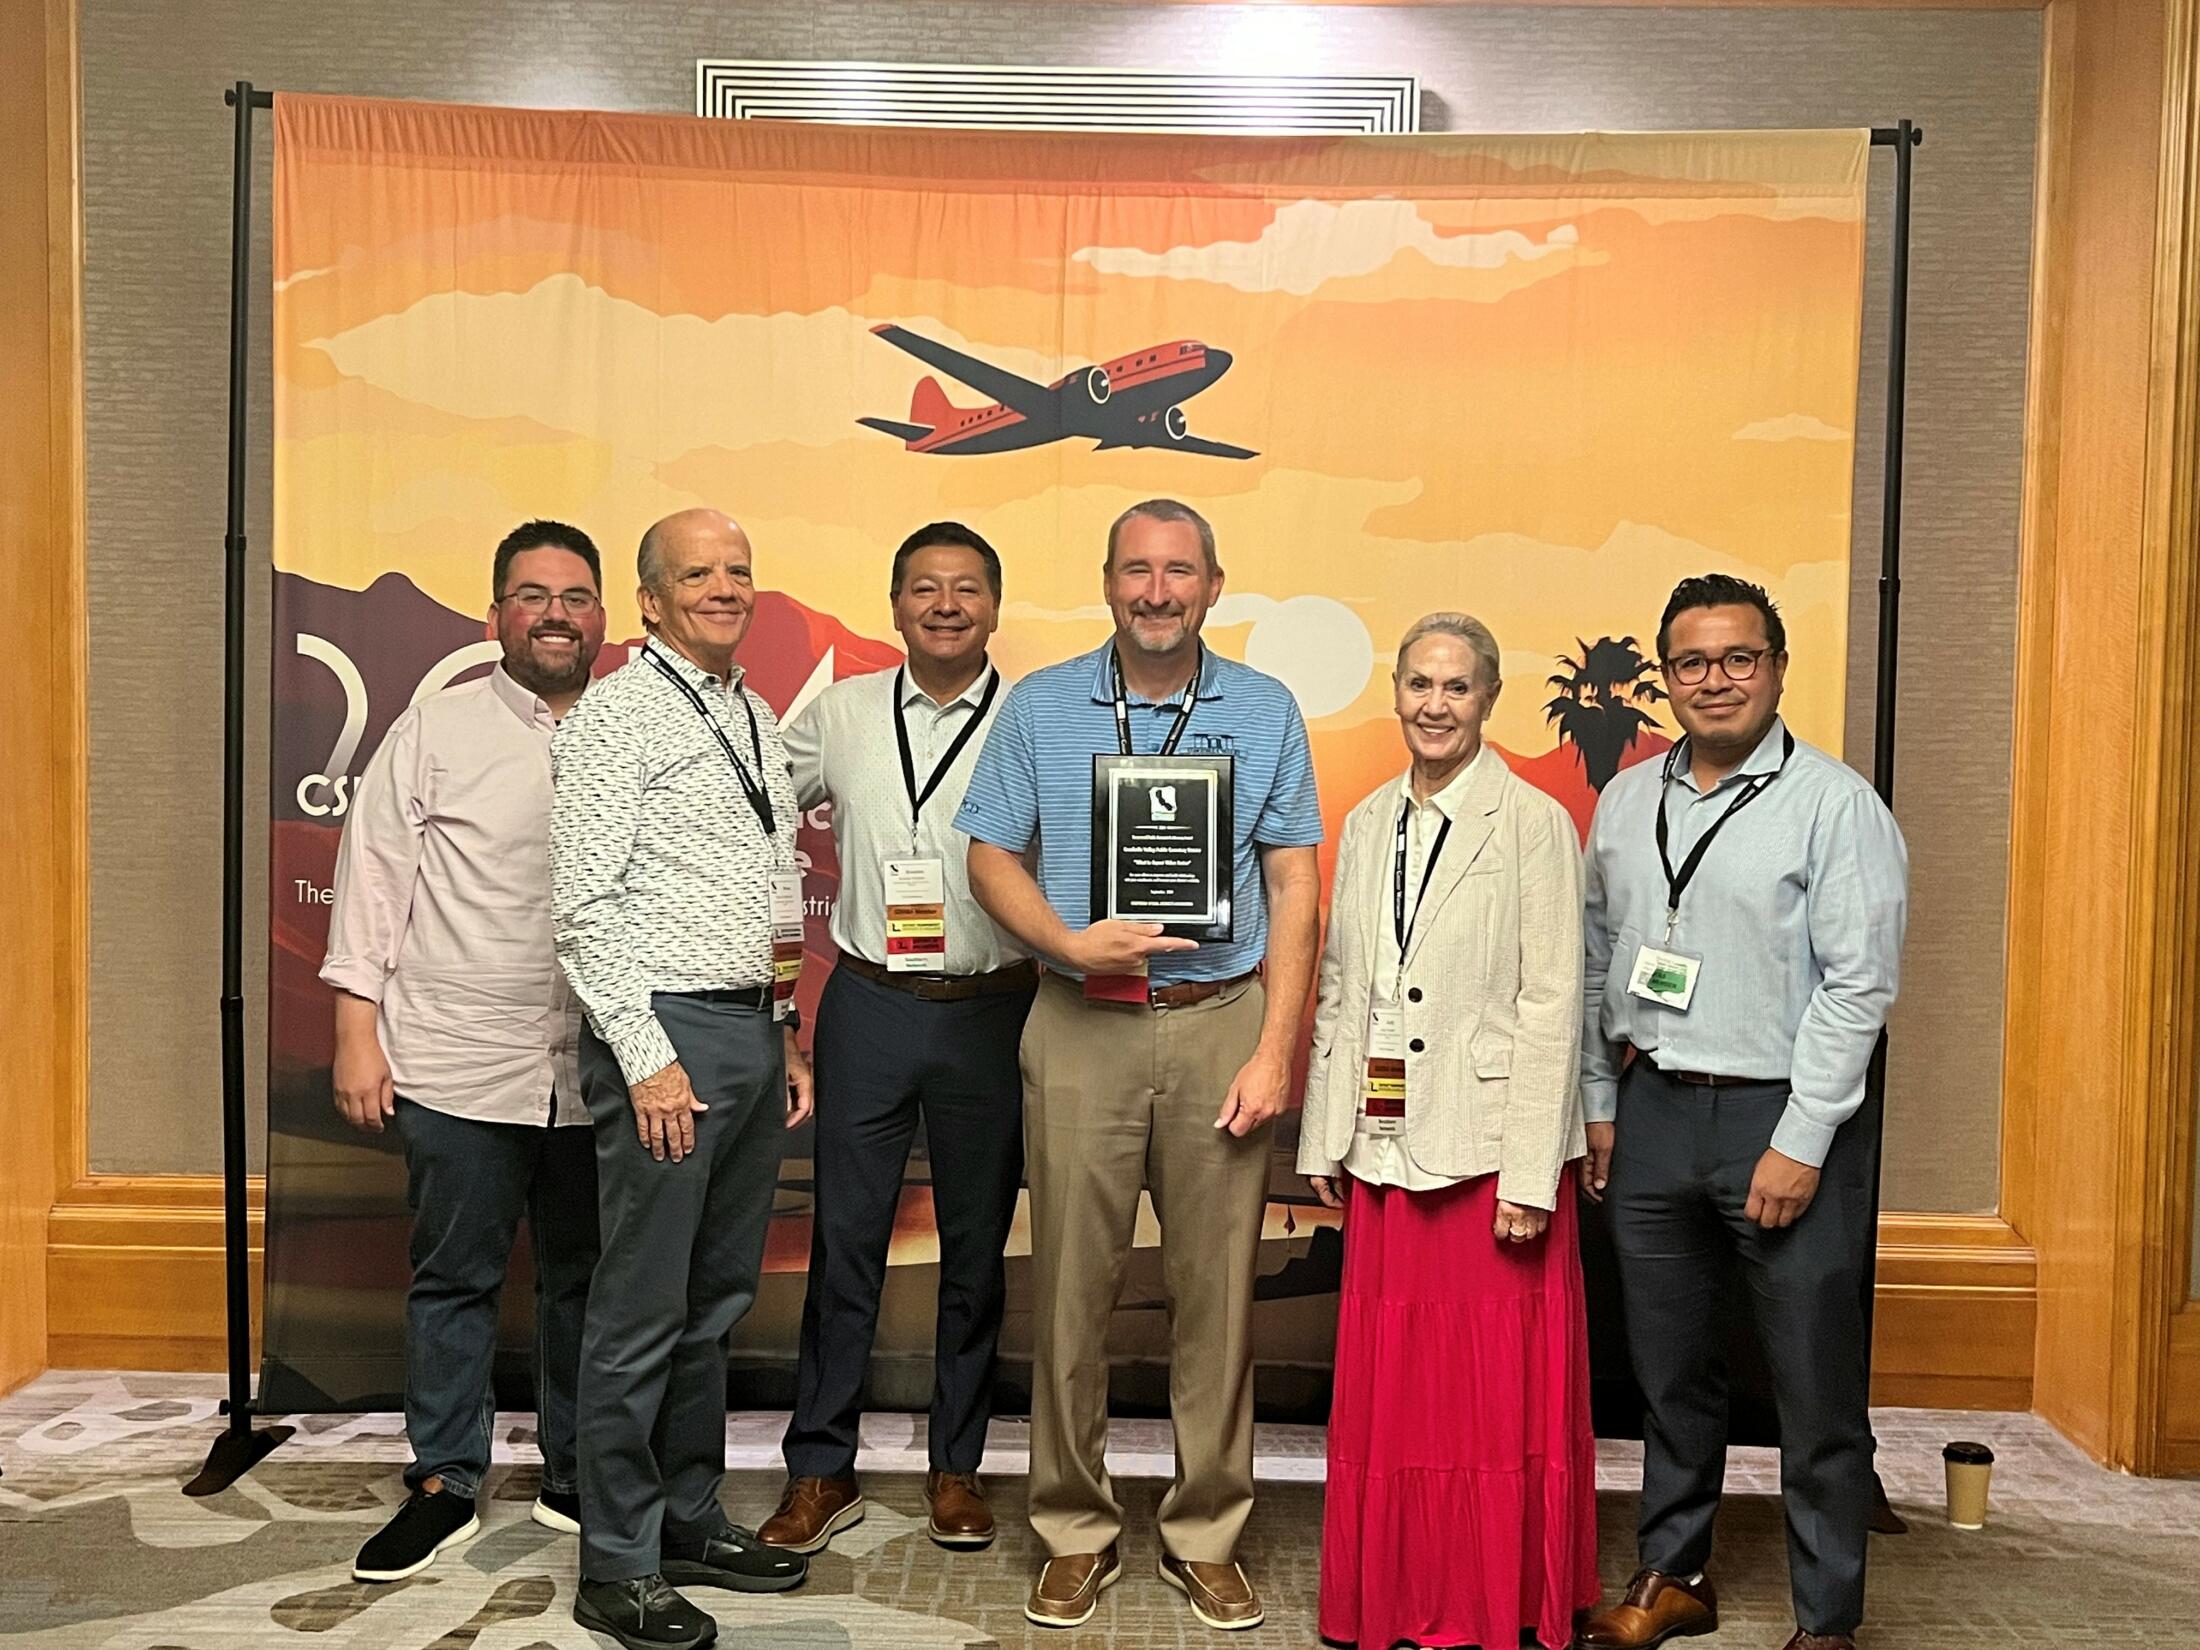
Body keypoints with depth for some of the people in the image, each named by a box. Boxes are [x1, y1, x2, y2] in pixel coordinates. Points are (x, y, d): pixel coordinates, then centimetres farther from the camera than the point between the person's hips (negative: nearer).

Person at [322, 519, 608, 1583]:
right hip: (458, 1065, -2)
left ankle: (576, 1478, 28)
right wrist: (357, 1034, -3)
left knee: (586, 1278, 12)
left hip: (597, 1070, 2)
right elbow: (372, 883, 1)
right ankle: (444, 1487, 23)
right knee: (454, 1278, 8)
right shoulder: (436, 732, 2)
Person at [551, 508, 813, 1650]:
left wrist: (786, 1035, 17)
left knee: (718, 1299, 15)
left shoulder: (758, 720, 16)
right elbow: (584, 907, -13)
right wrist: (647, 1059, -17)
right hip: (664, 1032, -8)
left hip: (754, 1031, 8)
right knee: (643, 1312, 0)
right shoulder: (614, 718, -7)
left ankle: (689, 1519, 29)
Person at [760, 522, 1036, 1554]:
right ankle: (821, 1471, 20)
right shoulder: (840, 714, 5)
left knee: (977, 1249, 10)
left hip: (991, 1012, -1)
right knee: (845, 1243, 6)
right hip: (869, 1005, 1)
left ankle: (955, 1469, 27)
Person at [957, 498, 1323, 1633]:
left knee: (1217, 1286, 5)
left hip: (1221, 1025, 0)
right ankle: (1077, 1531, 21)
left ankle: (1206, 1534, 22)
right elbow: (990, 855, 6)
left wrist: (1275, 1051, -4)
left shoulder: (1265, 711, 6)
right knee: (1071, 1284, 5)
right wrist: (1070, 943, -13)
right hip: (1080, 1027, 0)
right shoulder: (1041, 707, 6)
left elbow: (1293, 885, 3)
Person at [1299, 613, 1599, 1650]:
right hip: (1387, 1146, 5)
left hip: (1491, 1148, -5)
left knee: (1495, 1390, 4)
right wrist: (1325, 1139, 10)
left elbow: (1551, 1007, -10)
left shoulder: (1533, 824, -5)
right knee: (1390, 1388, 12)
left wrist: (1530, 1174, -14)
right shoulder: (1366, 825, 11)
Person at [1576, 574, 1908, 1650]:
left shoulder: (1837, 805, -7)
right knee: (1669, 1371, 16)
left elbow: (1858, 985, -12)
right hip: (1653, 1111, 5)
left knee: (1815, 1391, 5)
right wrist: (1599, 1103, 12)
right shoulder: (1626, 802, 9)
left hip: (1783, 1118, -4)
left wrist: (1800, 1143, -15)